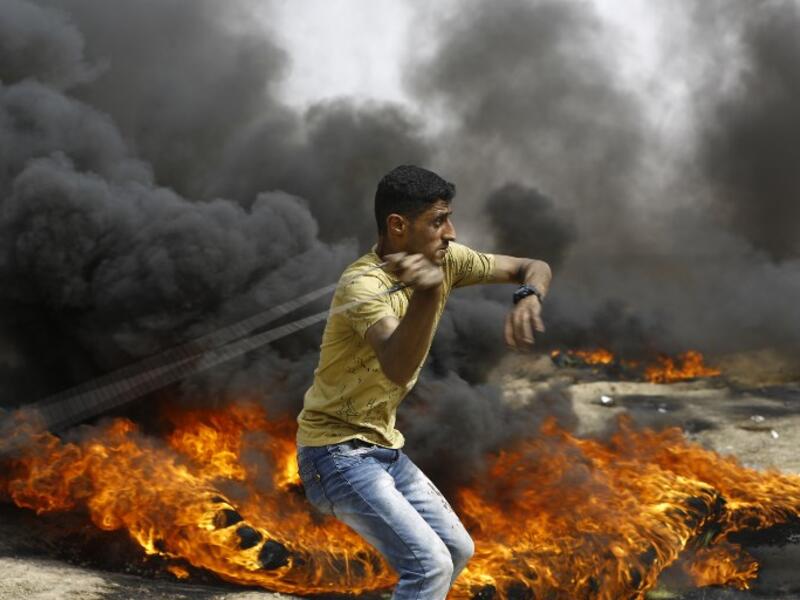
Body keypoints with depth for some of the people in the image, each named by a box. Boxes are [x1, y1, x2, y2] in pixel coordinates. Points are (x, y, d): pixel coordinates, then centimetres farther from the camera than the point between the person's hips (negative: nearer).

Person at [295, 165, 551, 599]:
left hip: (383, 447, 9)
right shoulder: (363, 285, -25)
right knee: (429, 564, -20)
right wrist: (426, 293, -59)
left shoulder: (444, 260, -2)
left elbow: (533, 268, 4)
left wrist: (527, 298, -20)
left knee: (457, 551, 16)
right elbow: (399, 368, -43)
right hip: (337, 452, -9)